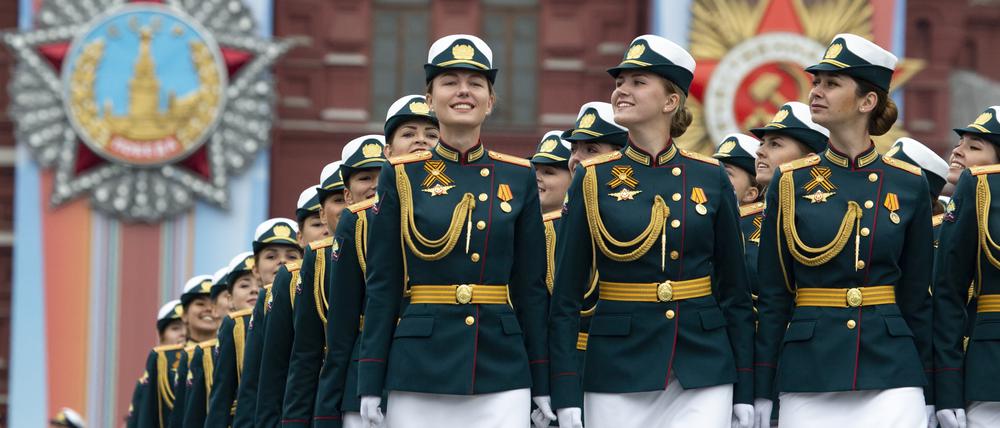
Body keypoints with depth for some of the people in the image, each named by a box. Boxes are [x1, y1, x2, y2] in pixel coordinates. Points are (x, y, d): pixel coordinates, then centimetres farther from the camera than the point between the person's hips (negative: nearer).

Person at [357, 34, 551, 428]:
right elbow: (381, 285, 2)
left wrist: (543, 383, 5)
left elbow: (531, 286, 9)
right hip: (420, 370, -1)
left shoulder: (518, 178, 8)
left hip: (502, 367, 1)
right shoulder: (401, 176, 3)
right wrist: (371, 383, -3)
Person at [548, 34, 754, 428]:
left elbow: (734, 291, 7)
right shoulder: (594, 180, 0)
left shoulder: (710, 178, 4)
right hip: (617, 372, 0)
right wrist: (566, 396, -7)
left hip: (702, 375, 1)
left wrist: (745, 391, 2)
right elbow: (565, 297, -1)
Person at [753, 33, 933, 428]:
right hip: (808, 374, 0)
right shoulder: (791, 183, 3)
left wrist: (929, 396, 5)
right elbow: (773, 297, 4)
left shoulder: (909, 185, 4)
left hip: (890, 378, 0)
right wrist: (761, 395, 0)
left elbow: (917, 298, 7)